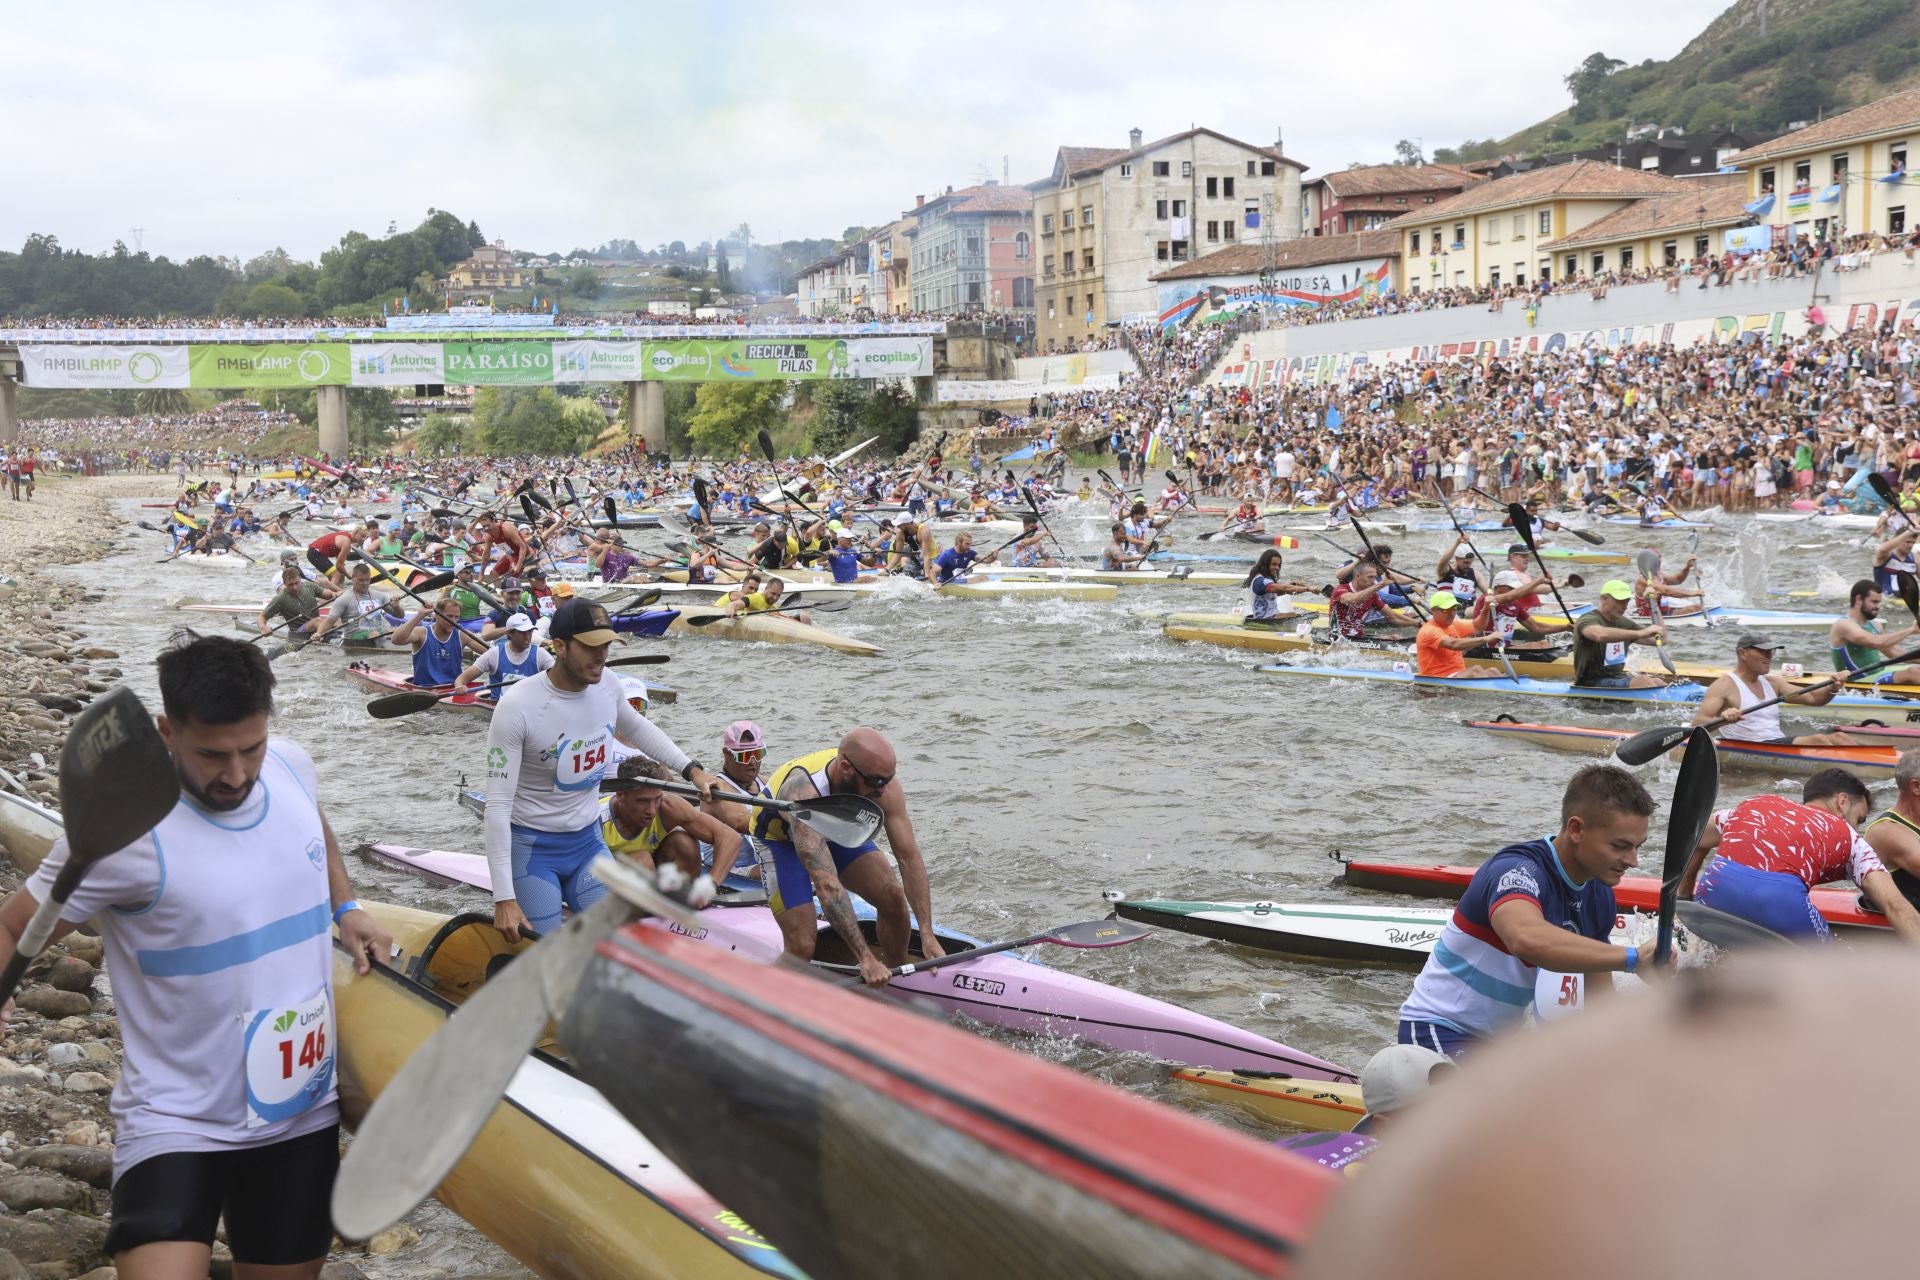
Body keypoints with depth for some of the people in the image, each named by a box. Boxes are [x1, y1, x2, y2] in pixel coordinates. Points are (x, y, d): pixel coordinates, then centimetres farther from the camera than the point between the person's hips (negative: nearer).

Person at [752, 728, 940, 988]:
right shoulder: (804, 793, -44)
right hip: (782, 838, -5)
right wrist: (866, 958, -52)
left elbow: (908, 855, -26)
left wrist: (927, 935, -32)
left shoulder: (883, 784, -29)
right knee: (802, 946, -19)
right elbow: (827, 885, -49)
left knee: (892, 897, -10)